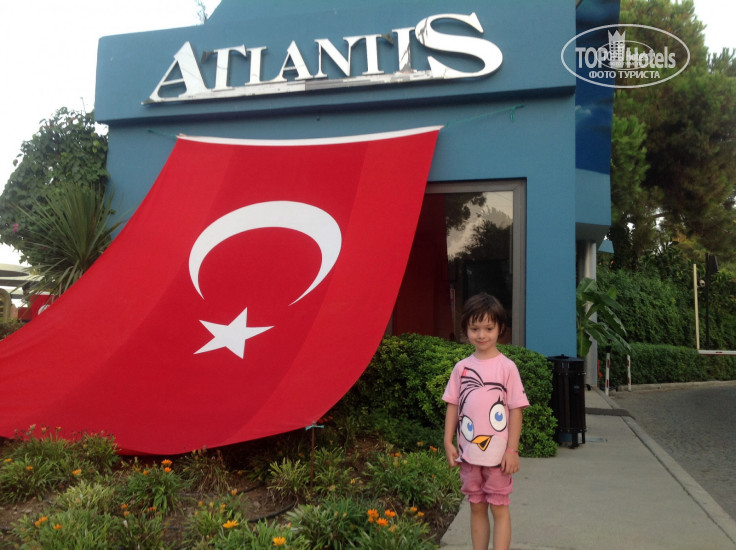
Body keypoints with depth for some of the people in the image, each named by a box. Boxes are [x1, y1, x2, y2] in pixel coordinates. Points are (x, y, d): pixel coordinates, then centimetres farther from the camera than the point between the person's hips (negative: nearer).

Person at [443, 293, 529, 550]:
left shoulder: (506, 367, -8)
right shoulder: (461, 367, 3)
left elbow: (516, 409, -7)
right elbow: (453, 405, 7)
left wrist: (512, 450, -9)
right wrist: (448, 442, 1)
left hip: (497, 453, -4)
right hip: (468, 453, 4)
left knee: (499, 509, 7)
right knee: (476, 508, 15)